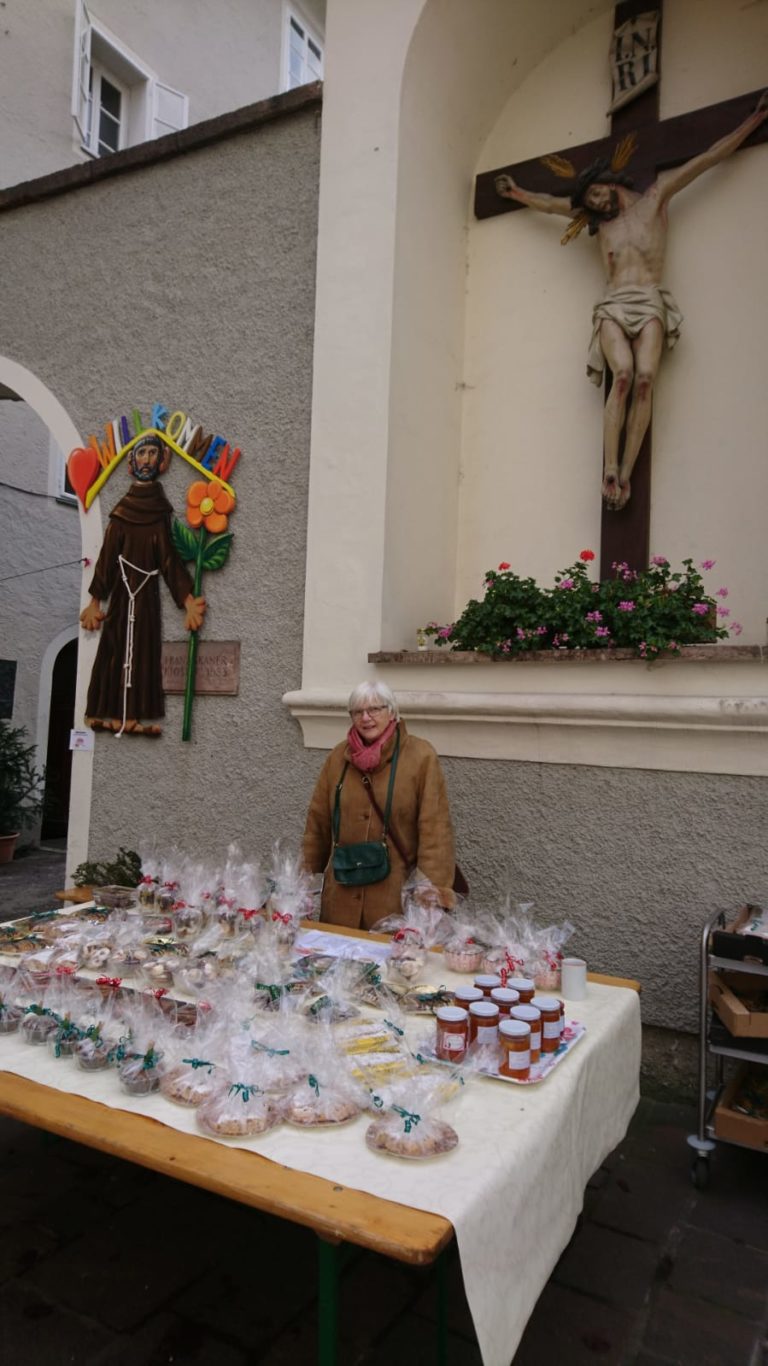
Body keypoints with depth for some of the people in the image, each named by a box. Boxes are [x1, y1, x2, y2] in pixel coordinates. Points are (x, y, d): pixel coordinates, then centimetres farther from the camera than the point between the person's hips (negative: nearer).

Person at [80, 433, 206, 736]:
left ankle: (136, 715, 2)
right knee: (116, 649, 1)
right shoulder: (120, 512, 4)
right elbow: (107, 557, 5)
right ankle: (111, 713, 6)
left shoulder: (159, 511, 5)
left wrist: (187, 599, -8)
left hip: (147, 591, 0)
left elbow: (168, 558, 1)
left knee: (143, 650, 0)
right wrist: (96, 600, 3)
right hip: (121, 591, 0)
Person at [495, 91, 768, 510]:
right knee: (623, 375, -29)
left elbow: (709, 157, 18)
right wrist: (516, 193, 45)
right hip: (613, 306, 1)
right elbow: (548, 203, 39)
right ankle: (610, 471, -36)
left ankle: (626, 471, -32)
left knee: (645, 378, -28)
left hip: (649, 302, -1)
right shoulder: (601, 218, 27)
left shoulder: (655, 196, 18)